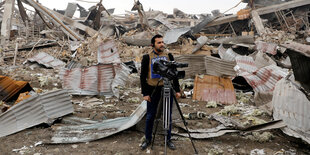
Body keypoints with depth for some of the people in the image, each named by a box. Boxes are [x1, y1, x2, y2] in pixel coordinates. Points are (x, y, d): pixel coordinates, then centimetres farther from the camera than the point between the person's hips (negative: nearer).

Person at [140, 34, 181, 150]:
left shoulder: (169, 56, 6)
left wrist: (177, 90, 4)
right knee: (150, 116, 7)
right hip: (153, 90, -2)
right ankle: (148, 139, 25)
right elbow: (143, 76, -1)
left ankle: (168, 139, 24)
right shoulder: (147, 58, -1)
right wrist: (145, 93, -7)